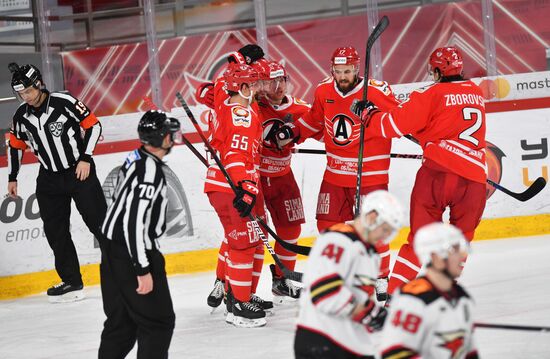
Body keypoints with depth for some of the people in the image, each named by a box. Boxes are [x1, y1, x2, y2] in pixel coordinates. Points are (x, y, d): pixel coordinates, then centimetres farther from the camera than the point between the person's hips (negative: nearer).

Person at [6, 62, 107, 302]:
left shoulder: (64, 103, -16)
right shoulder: (21, 116, 1)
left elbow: (93, 125, -10)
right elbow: (15, 145, 16)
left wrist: (86, 158, -14)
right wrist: (12, 178, 15)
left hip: (79, 171, -5)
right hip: (49, 179, 5)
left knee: (99, 220, -6)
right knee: (55, 231, 2)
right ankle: (71, 282, 10)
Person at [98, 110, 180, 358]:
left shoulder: (136, 159, 10)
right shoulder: (150, 170, -20)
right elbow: (133, 221, -25)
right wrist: (143, 270, -24)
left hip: (114, 248, 10)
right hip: (131, 254, -10)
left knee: (121, 321, 16)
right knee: (159, 320, -3)